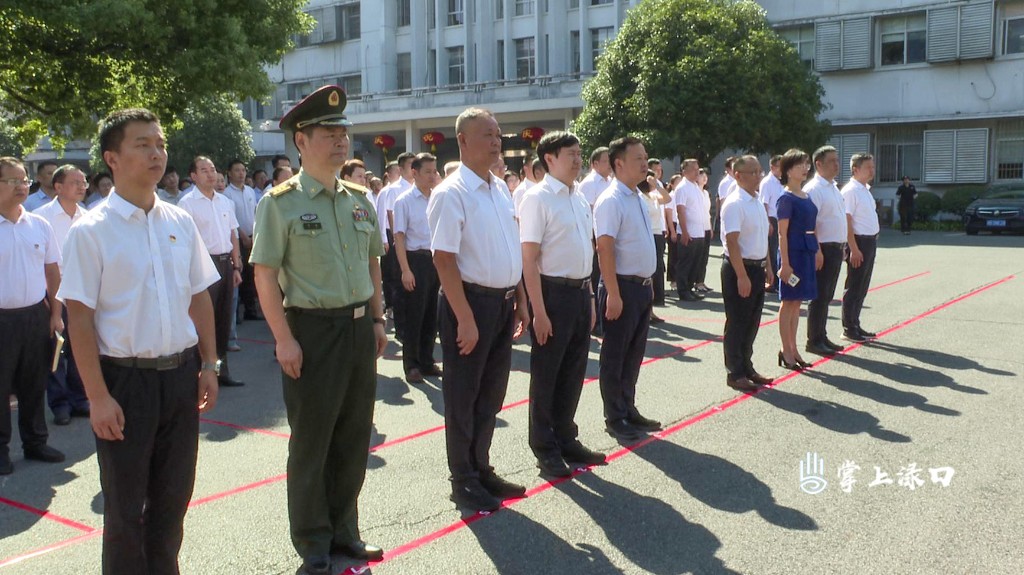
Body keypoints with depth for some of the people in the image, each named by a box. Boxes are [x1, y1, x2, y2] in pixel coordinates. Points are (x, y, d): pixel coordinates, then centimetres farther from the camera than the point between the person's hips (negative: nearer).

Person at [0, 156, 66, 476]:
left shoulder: (39, 226, 5)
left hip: (36, 316, 4)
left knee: (35, 385, 14)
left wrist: (55, 312, 7)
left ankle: (35, 442, 27)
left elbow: (53, 272, 11)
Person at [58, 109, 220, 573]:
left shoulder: (180, 222, 5)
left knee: (173, 495, 17)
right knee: (125, 506, 9)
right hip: (125, 378, -4)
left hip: (181, 374, 5)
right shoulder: (91, 231, -10)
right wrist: (98, 397, -14)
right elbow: (79, 318, -11)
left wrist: (208, 366, 7)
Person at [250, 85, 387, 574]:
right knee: (311, 442, 7)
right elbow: (265, 275, -11)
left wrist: (377, 320, 11)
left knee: (354, 437, 14)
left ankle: (343, 528, 32)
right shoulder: (281, 202, -8)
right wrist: (284, 339, -16)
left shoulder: (359, 199, 9)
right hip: (312, 329, -5)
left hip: (359, 328, 6)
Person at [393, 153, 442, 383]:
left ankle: (427, 362, 23)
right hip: (417, 260, -5)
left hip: (436, 260, 5)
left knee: (431, 315, 12)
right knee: (414, 316, 1)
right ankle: (411, 365, 12)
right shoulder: (404, 201, -7)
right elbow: (399, 238, -9)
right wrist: (406, 270, -15)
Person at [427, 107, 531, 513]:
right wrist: (465, 319, -20)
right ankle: (463, 482, 20)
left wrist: (520, 301, 14)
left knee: (491, 395, 17)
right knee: (464, 398, 6)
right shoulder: (451, 193, -14)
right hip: (471, 301, -8)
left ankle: (481, 469, 33)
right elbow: (444, 259, -18)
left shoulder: (501, 189, 10)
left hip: (503, 303, 8)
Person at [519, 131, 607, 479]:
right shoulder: (538, 198, -13)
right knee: (546, 374, 6)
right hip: (553, 292, -7)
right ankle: (545, 449, 21)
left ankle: (565, 439, 33)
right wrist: (539, 312, -19)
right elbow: (529, 258, -16)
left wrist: (589, 297, 15)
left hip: (580, 292, 7)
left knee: (574, 372, 16)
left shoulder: (580, 198, 10)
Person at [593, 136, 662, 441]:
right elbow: (605, 249, -20)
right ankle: (615, 418, 15)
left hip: (642, 286, 9)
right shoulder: (611, 201, -16)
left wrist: (648, 284, 17)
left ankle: (628, 410, 29)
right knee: (615, 356, 4)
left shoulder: (638, 197, 12)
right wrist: (613, 294, -23)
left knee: (634, 354, 17)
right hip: (623, 287, -9)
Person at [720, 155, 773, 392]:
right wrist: (742, 276, -24)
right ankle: (735, 373, 13)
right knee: (737, 323, 2)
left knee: (752, 322, 17)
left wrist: (766, 266, 18)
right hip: (739, 268, -9)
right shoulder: (734, 204, -16)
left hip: (757, 267, 9)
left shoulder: (758, 202, 11)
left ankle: (746, 368, 30)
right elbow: (732, 242, -21)